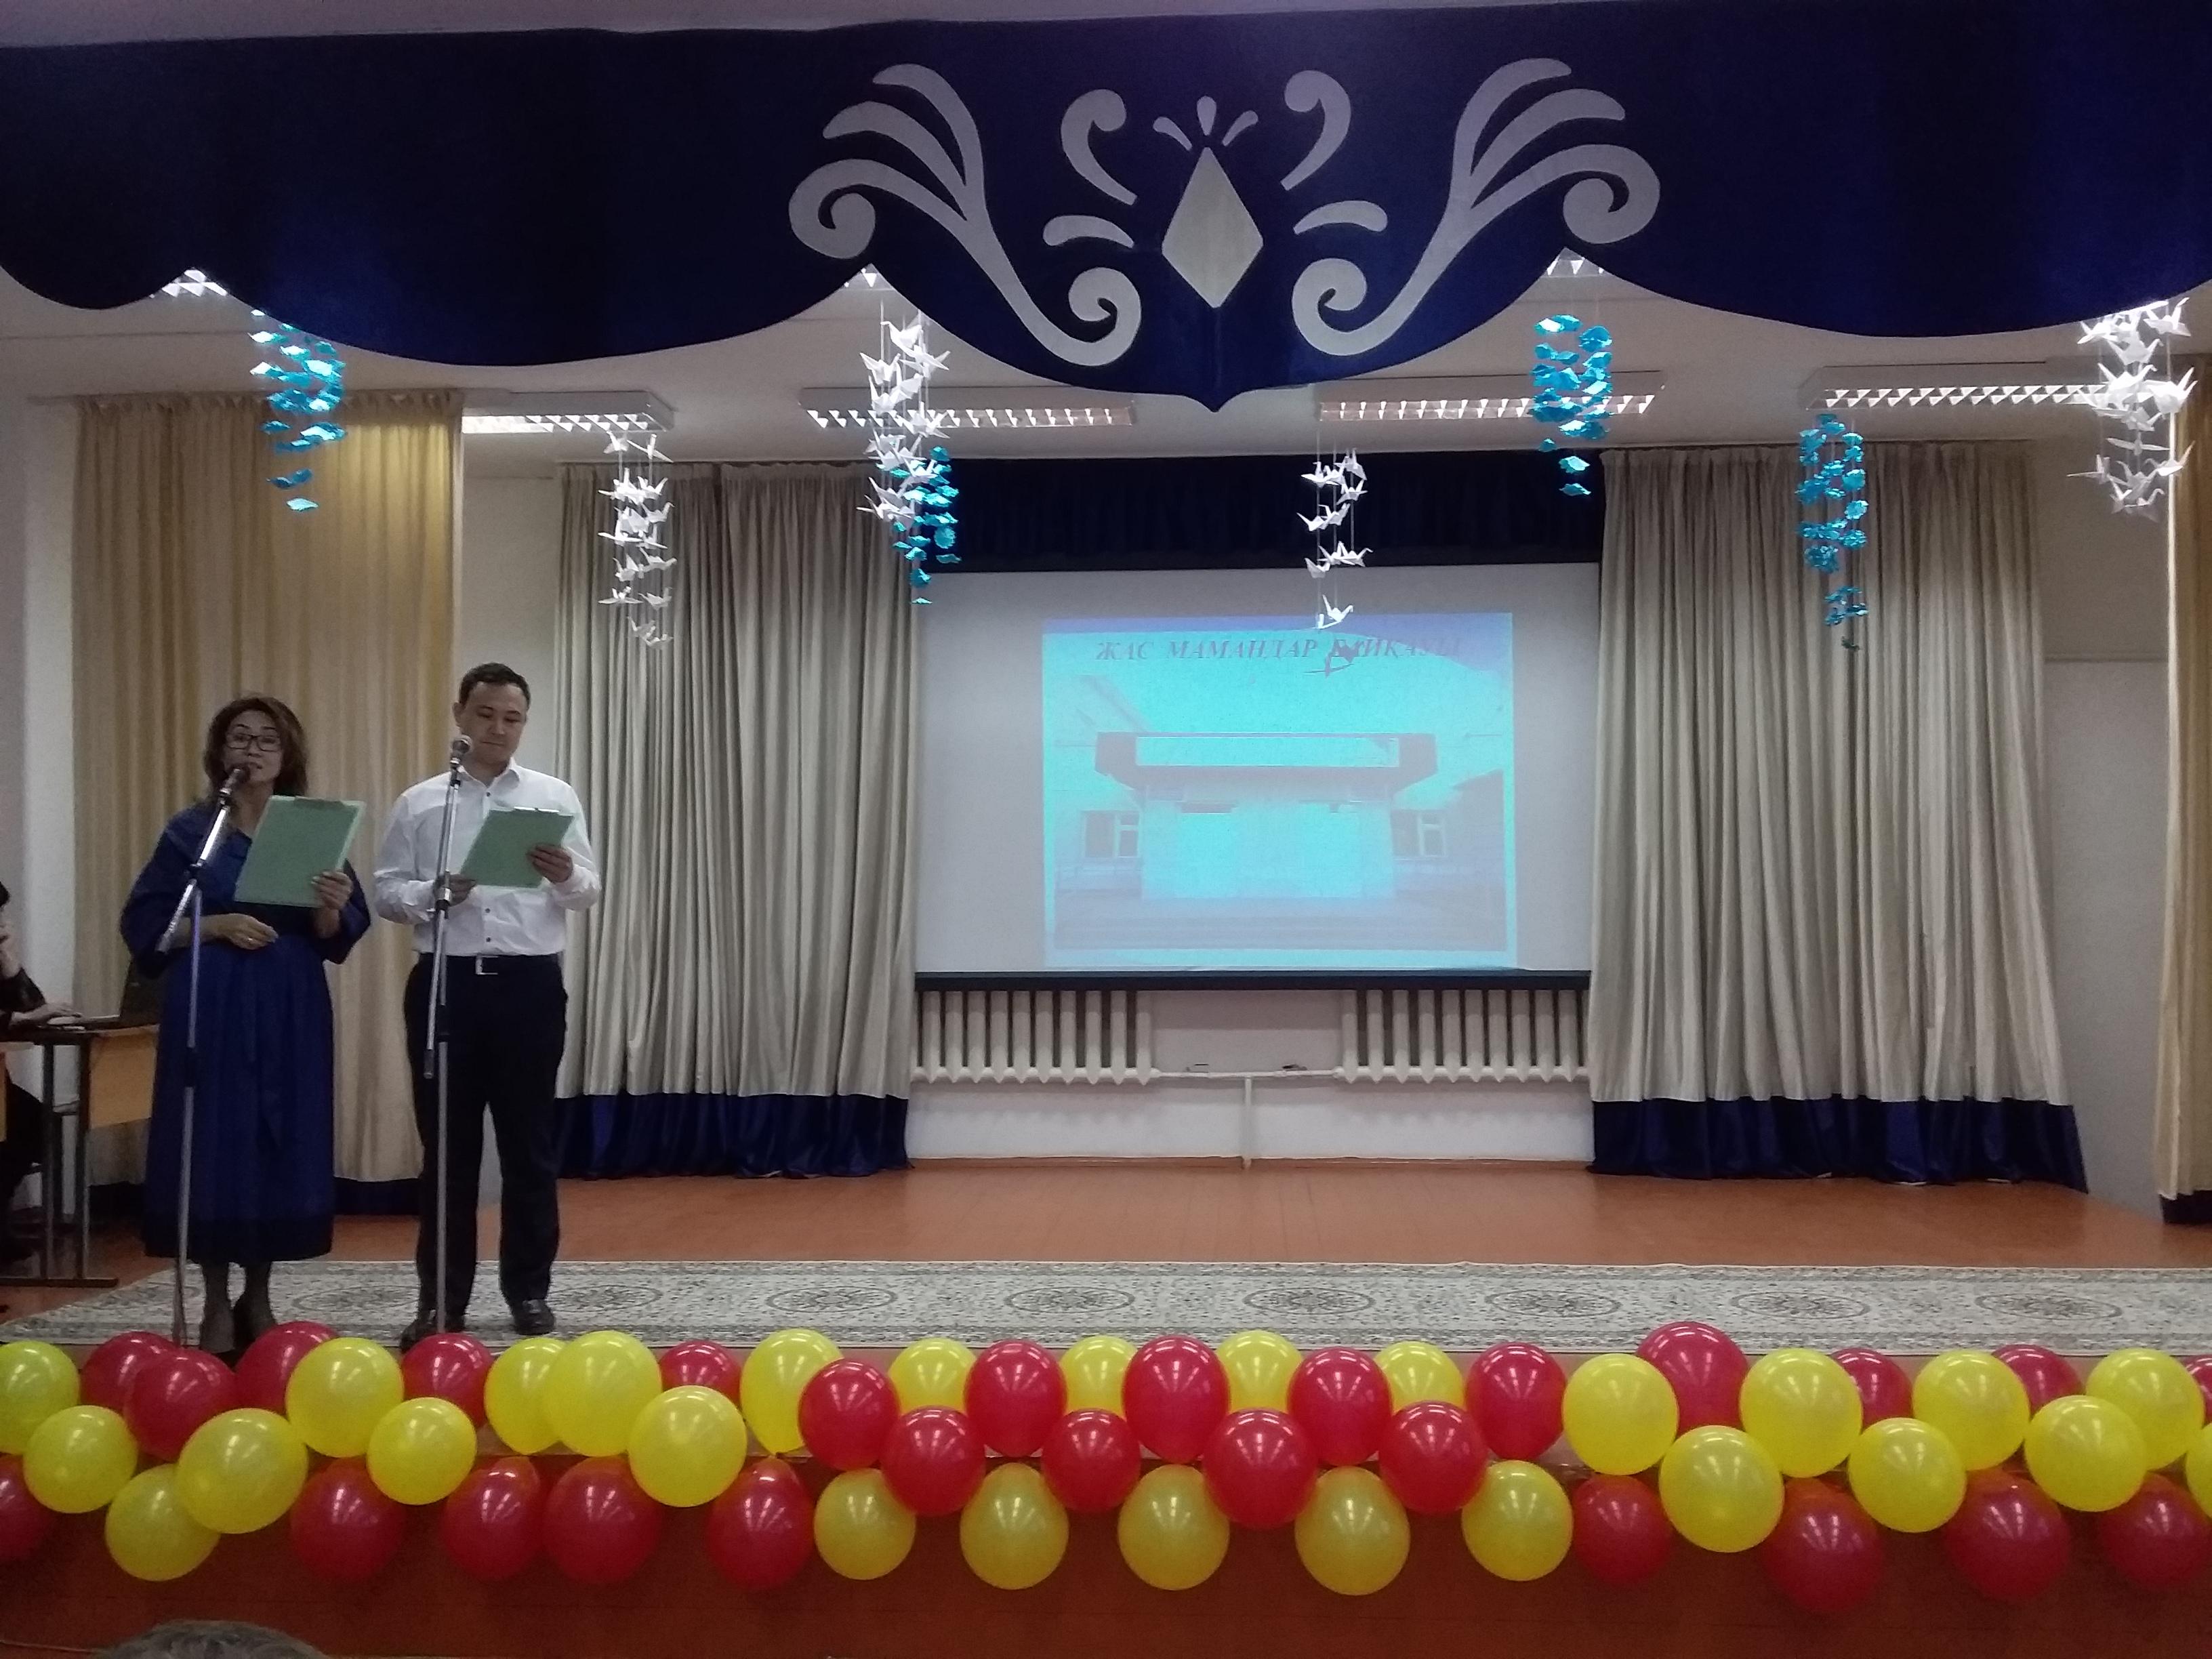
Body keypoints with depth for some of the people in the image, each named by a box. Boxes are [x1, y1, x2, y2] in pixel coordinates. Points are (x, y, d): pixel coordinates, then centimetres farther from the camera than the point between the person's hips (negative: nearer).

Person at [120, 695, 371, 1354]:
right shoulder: (190, 830, 2)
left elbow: (338, 935, 3)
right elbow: (145, 924, 0)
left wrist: (330, 906, -19)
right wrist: (219, 924, -15)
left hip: (291, 1011, 2)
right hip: (210, 1008, -2)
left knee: (283, 1144, 5)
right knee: (213, 1143, -1)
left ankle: (257, 1298, 19)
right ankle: (217, 1304, 12)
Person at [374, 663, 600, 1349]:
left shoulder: (555, 798, 6)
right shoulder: (420, 803, 6)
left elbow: (589, 892, 2)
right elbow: (386, 892, 2)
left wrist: (567, 876, -20)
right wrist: (434, 893, -17)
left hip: (529, 984, 0)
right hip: (446, 983, 0)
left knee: (530, 1142, 6)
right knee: (446, 1144, 6)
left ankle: (529, 1289, 18)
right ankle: (440, 1296, 17)